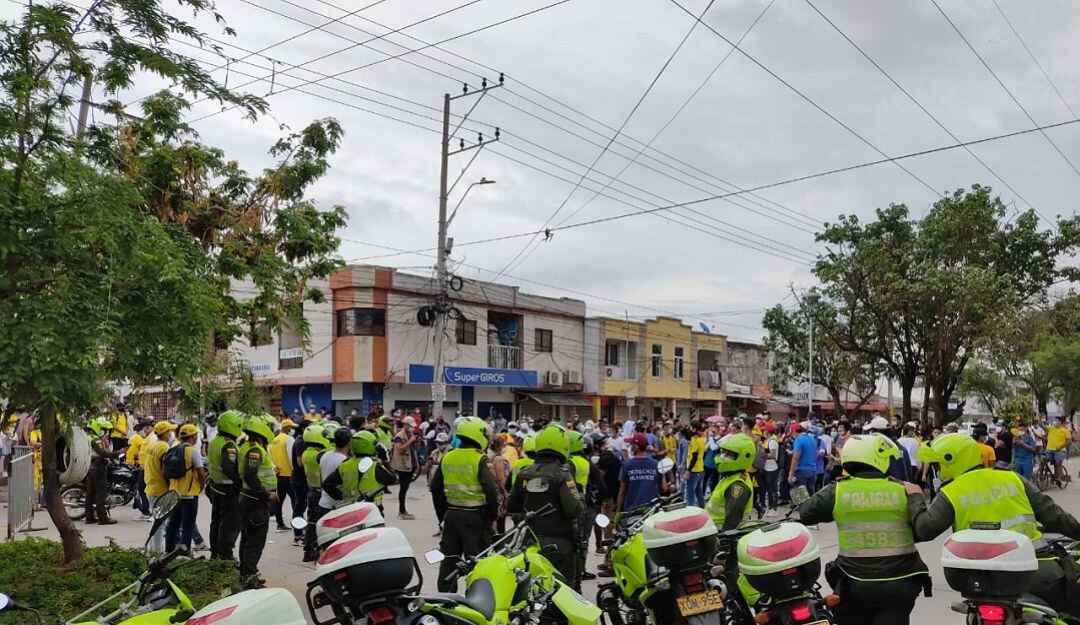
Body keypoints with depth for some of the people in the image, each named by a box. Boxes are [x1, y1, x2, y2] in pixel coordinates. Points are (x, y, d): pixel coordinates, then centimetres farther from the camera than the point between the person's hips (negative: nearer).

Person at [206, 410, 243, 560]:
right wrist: (239, 480, -22)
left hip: (215, 488, 10)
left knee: (216, 521, 19)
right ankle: (225, 555, 0)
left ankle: (215, 552, 30)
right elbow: (228, 468, -34)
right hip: (229, 490, -10)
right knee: (231, 523, -2)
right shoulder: (229, 446, -22)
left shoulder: (214, 442, 8)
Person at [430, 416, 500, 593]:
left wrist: (442, 514, 20)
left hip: (451, 514, 6)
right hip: (474, 516, -6)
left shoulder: (447, 458, 5)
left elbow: (436, 488, 12)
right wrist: (492, 516, -7)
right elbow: (491, 490, -18)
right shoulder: (479, 460, -13)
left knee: (449, 558, 14)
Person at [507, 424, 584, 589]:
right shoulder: (562, 474, -15)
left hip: (531, 541, 5)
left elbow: (511, 507, 10)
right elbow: (574, 510, -22)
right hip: (559, 542, -5)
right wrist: (580, 498, -2)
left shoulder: (524, 474, 3)